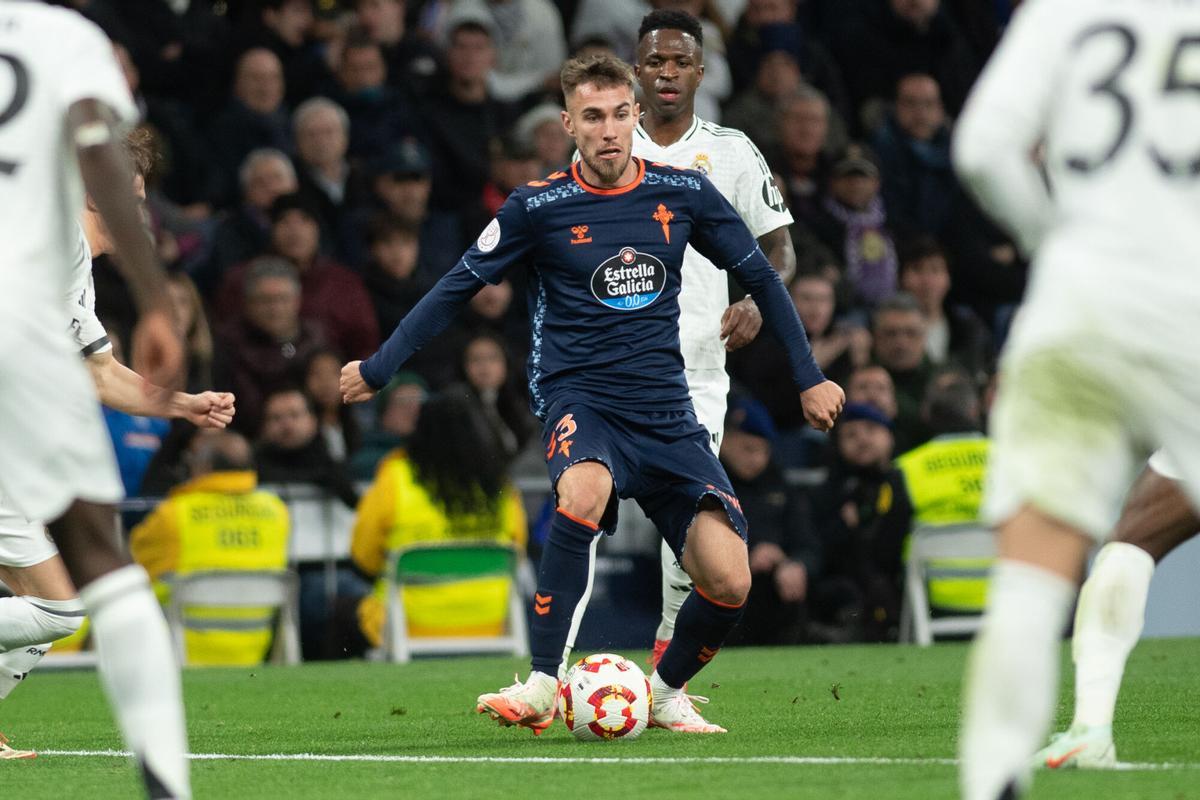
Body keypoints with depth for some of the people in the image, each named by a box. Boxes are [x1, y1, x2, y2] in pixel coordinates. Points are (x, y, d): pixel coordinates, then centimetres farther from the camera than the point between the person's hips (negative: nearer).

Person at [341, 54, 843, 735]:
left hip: (667, 413, 3)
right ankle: (542, 687, -33)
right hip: (579, 399, -3)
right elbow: (459, 288, 7)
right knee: (584, 490, -39)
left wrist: (809, 377, 18)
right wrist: (378, 370, 9)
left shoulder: (684, 193, 3)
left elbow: (760, 276, 16)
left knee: (729, 582, -12)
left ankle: (668, 692, 19)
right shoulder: (538, 206, -3)